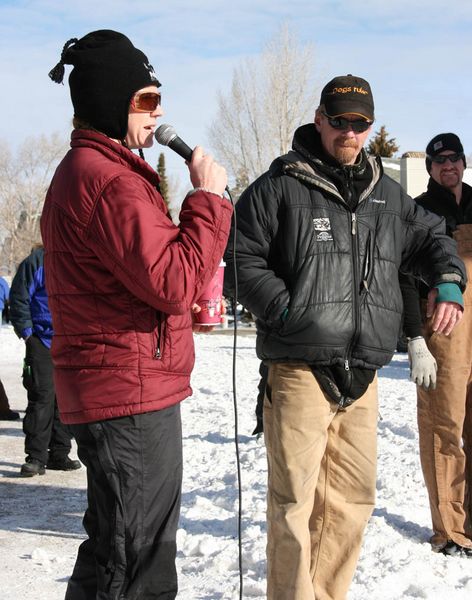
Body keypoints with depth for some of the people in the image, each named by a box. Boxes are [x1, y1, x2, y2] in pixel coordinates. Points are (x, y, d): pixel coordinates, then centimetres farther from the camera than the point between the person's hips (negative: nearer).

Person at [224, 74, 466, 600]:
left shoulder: (387, 194, 16)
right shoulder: (279, 188, -2)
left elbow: (429, 238, 28)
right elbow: (242, 260, -4)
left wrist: (447, 282, 9)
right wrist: (286, 309, -14)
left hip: (362, 374, 6)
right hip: (299, 372, -6)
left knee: (353, 498, 12)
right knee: (294, 501, -6)